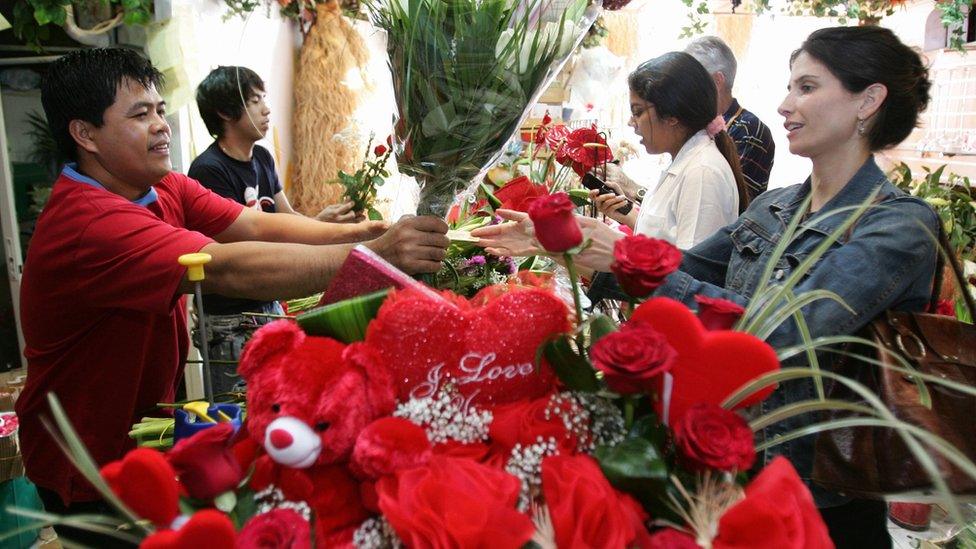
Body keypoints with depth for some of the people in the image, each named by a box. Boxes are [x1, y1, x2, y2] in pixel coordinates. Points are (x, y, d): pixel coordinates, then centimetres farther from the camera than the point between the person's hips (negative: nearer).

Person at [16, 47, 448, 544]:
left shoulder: (164, 188, -2)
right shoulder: (88, 223, -31)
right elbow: (229, 269, -41)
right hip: (88, 471, -7)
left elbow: (258, 226, -14)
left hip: (144, 422, 7)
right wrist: (374, 256, -46)